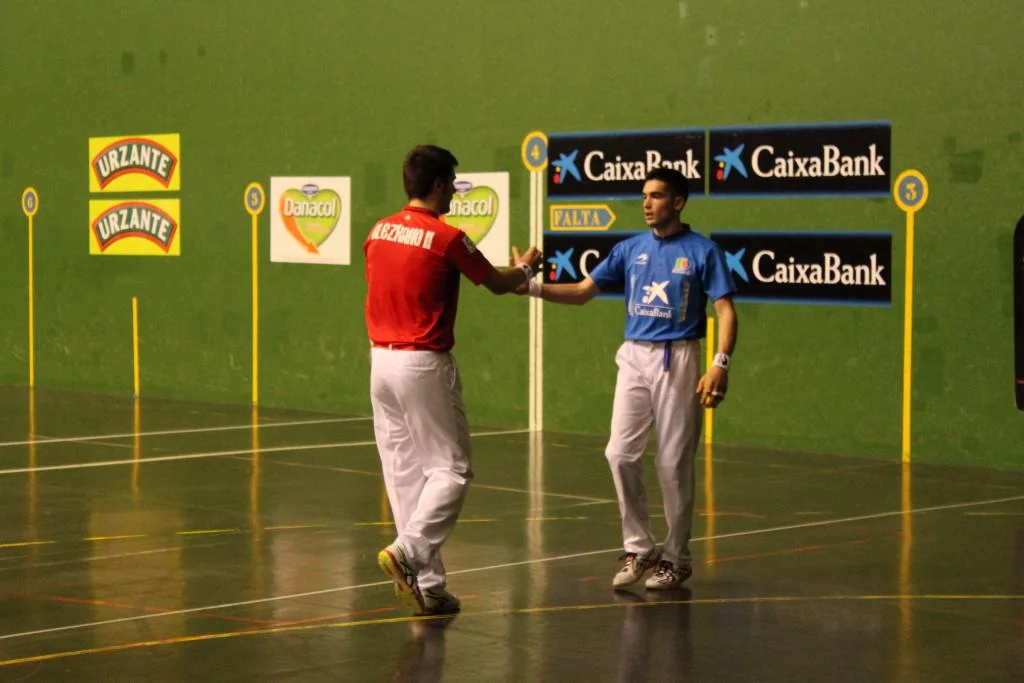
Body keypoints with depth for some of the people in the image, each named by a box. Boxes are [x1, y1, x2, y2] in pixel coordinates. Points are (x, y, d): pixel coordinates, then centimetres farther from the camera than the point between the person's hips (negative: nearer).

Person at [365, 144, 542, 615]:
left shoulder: (378, 232, 7)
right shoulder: (447, 238, -11)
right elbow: (497, 284, 2)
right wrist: (525, 269, 24)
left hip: (381, 360, 7)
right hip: (424, 365, -7)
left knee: (403, 470, 8)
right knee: (450, 469, 3)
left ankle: (428, 585, 10)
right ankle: (407, 551, -14)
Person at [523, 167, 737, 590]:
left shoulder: (702, 251, -3)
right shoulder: (630, 250, 9)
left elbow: (725, 309, -7)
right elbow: (582, 292, 8)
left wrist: (720, 365, -20)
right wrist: (532, 287, -7)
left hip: (678, 360, -4)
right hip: (634, 356, 4)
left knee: (674, 462, 0)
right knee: (620, 453, -3)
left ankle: (676, 557, 14)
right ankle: (639, 549, 10)